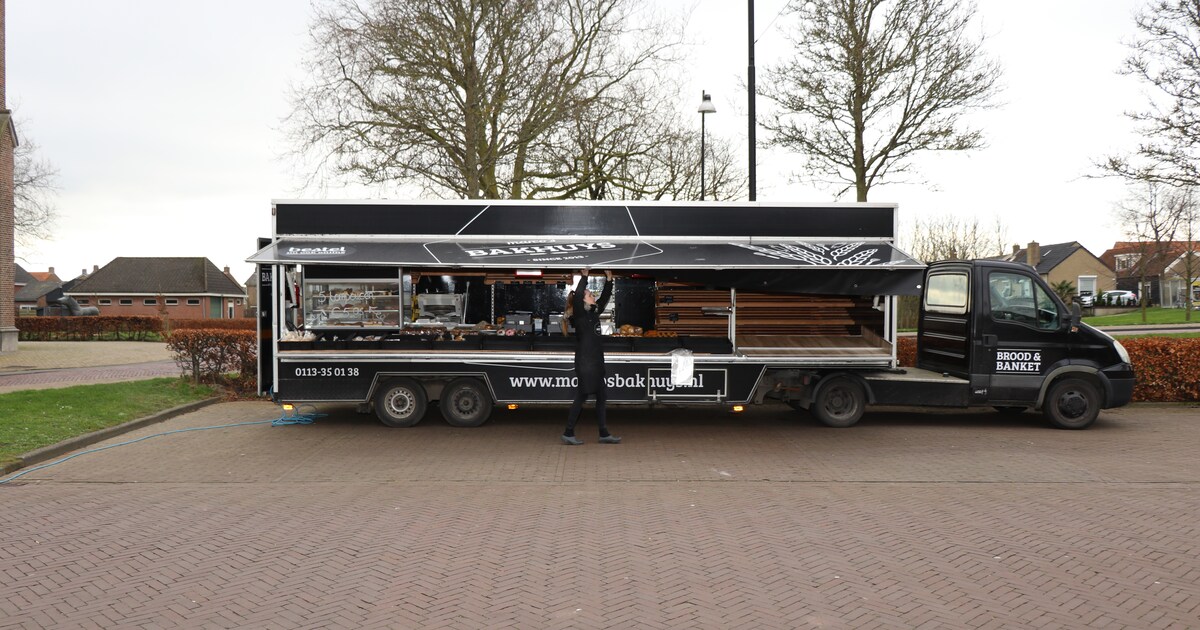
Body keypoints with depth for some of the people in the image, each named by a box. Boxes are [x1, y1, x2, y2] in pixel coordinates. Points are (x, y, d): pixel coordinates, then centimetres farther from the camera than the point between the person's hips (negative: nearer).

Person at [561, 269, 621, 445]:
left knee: (601, 398, 10)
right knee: (581, 397, -6)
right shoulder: (580, 314, -8)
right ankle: (568, 433, 0)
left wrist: (609, 280, 16)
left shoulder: (593, 313, 14)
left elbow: (604, 298, 24)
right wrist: (584, 277, -19)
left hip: (595, 364, 9)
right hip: (585, 364, -9)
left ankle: (604, 434, 15)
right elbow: (576, 297, -24)